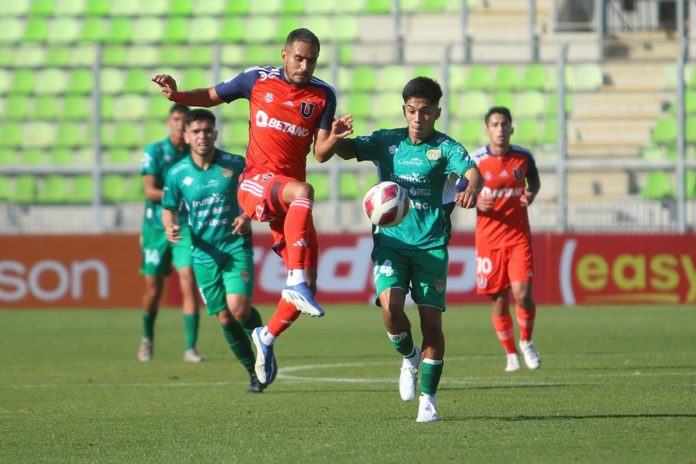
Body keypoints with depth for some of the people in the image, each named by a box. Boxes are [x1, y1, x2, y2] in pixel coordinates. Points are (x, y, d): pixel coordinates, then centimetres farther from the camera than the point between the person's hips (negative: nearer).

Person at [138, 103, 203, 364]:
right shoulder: (154, 152, -3)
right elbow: (150, 191, -12)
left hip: (187, 227, 1)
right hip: (157, 226, -1)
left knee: (189, 283, -15)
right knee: (153, 290, 7)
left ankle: (191, 348, -14)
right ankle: (147, 339, 33)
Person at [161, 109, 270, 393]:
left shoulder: (235, 165, -5)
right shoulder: (177, 173, 0)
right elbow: (169, 209, 12)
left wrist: (248, 217, -15)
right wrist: (170, 227, -10)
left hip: (236, 248, -2)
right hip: (204, 254, 2)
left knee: (238, 308, -21)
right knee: (225, 318, 1)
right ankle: (254, 373, 17)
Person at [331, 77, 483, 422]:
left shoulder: (444, 147, -3)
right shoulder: (387, 142, 7)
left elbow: (472, 171, -19)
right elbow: (347, 150, 3)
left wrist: (471, 189, -43)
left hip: (431, 244, -1)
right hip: (391, 239, 1)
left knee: (431, 321, -4)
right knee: (390, 306, -21)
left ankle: (428, 398, 10)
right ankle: (409, 357, 11)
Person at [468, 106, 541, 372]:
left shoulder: (523, 157, -1)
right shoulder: (475, 161, -5)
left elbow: (534, 180, 19)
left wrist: (531, 194, -4)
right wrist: (476, 202, -17)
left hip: (519, 237, 0)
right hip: (488, 239, 0)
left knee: (522, 294, -14)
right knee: (499, 302, 3)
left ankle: (526, 341, 13)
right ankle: (511, 353, 24)